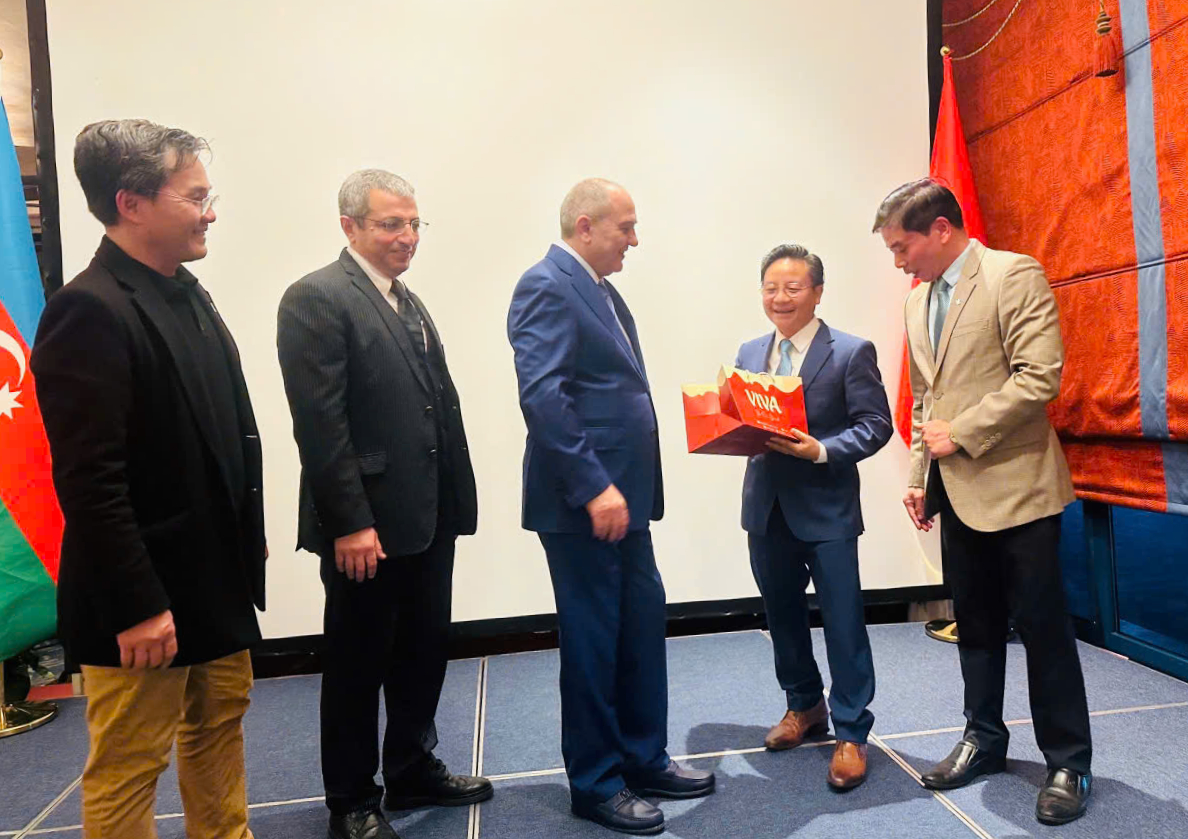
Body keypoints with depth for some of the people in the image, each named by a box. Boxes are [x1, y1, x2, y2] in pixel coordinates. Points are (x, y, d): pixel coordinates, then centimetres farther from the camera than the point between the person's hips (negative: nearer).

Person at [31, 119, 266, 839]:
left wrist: (250, 533, 13)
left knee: (220, 729, 22)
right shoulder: (89, 311, -18)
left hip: (218, 577, 8)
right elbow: (89, 482, -21)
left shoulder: (187, 293, 8)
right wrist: (137, 606, -19)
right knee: (129, 770, 10)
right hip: (144, 599, -8)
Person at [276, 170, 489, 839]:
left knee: (423, 655, 18)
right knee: (358, 665, 9)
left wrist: (453, 502, 11)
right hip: (366, 525, -8)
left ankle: (414, 772, 37)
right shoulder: (316, 298, -10)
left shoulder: (410, 304, 16)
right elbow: (320, 422, -17)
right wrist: (350, 522, -19)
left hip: (429, 518, 8)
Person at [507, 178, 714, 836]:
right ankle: (594, 783, 23)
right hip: (583, 501, -9)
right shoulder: (546, 286, -13)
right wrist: (594, 489, -24)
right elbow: (542, 394, -22)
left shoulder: (601, 289, 17)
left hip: (622, 494, 9)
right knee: (593, 639, 4)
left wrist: (623, 485, 10)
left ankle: (643, 757, 34)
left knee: (642, 624, 16)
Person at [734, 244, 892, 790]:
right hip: (766, 508, 5)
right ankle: (804, 705, 39)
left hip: (826, 510, -5)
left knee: (843, 622, 3)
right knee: (782, 615, 17)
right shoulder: (749, 353, 11)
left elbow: (875, 425, -10)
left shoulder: (851, 352, -5)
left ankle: (850, 732, 19)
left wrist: (823, 451, -24)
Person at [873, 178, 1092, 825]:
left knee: (1041, 625, 3)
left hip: (1015, 485, -6)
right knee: (976, 624, 15)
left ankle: (1067, 762, 20)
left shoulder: (1014, 275, -8)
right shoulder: (917, 302, 13)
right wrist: (920, 477, 11)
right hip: (956, 493, 7)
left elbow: (1040, 375, -18)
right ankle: (984, 739, 30)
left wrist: (962, 433, -16)